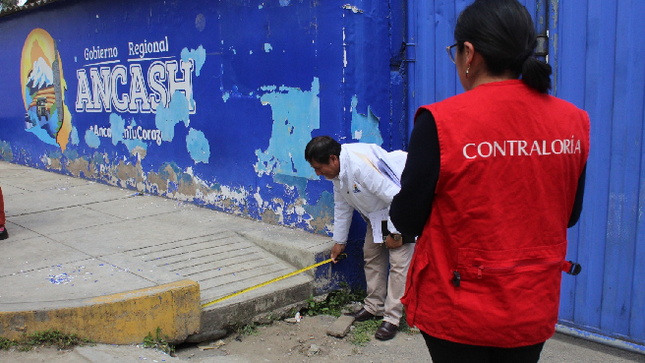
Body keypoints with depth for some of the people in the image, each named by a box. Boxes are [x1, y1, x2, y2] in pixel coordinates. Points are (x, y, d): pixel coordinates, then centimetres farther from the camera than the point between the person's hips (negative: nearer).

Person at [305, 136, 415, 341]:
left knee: (398, 263, -10)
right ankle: (374, 307, 26)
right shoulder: (337, 172, -3)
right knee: (371, 255, 12)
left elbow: (395, 197, -31)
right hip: (377, 214, 10)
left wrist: (395, 233, -22)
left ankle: (392, 318, -2)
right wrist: (339, 241, 18)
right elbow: (342, 207, 12)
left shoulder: (361, 165, -34)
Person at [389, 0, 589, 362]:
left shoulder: (441, 121, -20)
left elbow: (407, 219, -13)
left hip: (458, 313, -4)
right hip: (535, 312, 4)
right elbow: (569, 214, 7)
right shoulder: (573, 121, -5)